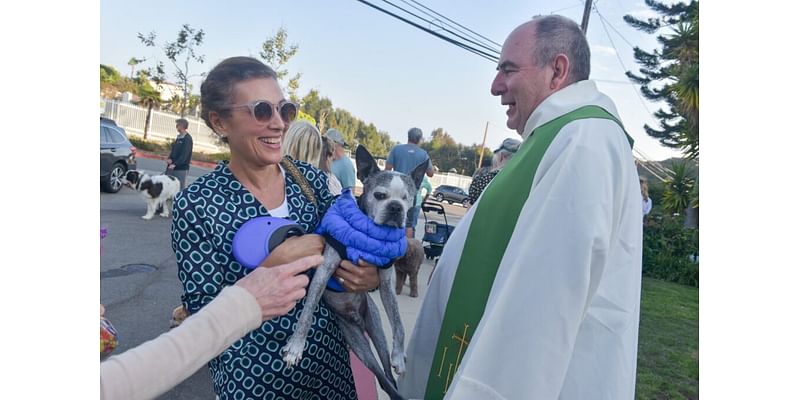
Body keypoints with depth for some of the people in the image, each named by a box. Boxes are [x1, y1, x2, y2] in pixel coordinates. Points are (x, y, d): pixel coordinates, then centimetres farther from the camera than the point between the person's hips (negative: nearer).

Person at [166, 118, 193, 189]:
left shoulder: (187, 139, -13)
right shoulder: (178, 137, 13)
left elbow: (184, 154, -19)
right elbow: (173, 150, 17)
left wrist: (175, 164, -24)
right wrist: (169, 159, -2)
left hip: (181, 168, -9)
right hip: (172, 167, 9)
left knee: (181, 187, -5)